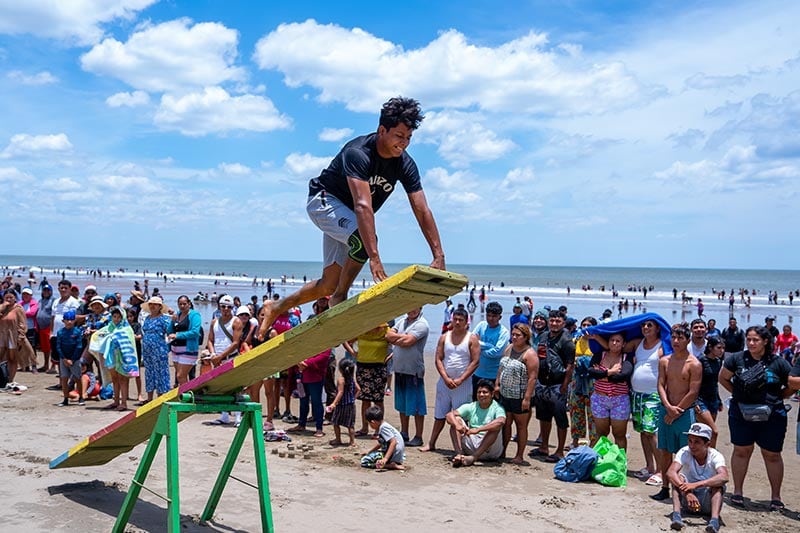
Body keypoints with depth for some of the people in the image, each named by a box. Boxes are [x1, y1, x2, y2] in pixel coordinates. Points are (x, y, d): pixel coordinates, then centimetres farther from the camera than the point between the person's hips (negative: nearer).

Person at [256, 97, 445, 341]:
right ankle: (338, 301, -18)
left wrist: (439, 256, -21)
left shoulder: (405, 165, -13)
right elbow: (363, 205, -43)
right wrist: (374, 258, -51)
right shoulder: (358, 153, -32)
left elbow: (422, 211, -14)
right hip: (324, 201, -7)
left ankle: (276, 307, 26)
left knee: (330, 283, 7)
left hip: (348, 217, 7)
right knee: (365, 239, -35)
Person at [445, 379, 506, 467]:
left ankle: (473, 457, -36)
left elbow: (501, 421, -28)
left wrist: (478, 430, -35)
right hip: (471, 445, 4)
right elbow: (450, 415, -3)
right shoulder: (470, 407, 9)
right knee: (456, 419, -8)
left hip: (490, 451, -4)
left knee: (495, 427, -28)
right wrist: (457, 425, -27)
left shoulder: (497, 408, -4)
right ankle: (459, 454, -28)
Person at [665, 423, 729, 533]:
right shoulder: (684, 453, -13)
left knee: (718, 484, -28)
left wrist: (696, 485, -48)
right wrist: (687, 492, -45)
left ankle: (714, 520, -44)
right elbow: (670, 473, -30)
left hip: (708, 501, -1)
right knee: (679, 478, -25)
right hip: (687, 499, 1)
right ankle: (676, 515, -37)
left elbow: (724, 477, -38)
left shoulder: (716, 456, -16)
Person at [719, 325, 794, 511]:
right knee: (741, 451, 8)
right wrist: (738, 392, 2)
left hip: (771, 417, -1)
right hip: (742, 414, 1)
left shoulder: (778, 363, -5)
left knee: (772, 455, 7)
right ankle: (738, 492, 20)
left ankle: (776, 497, 19)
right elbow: (723, 378, 9)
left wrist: (775, 398, -1)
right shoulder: (737, 359, -3)